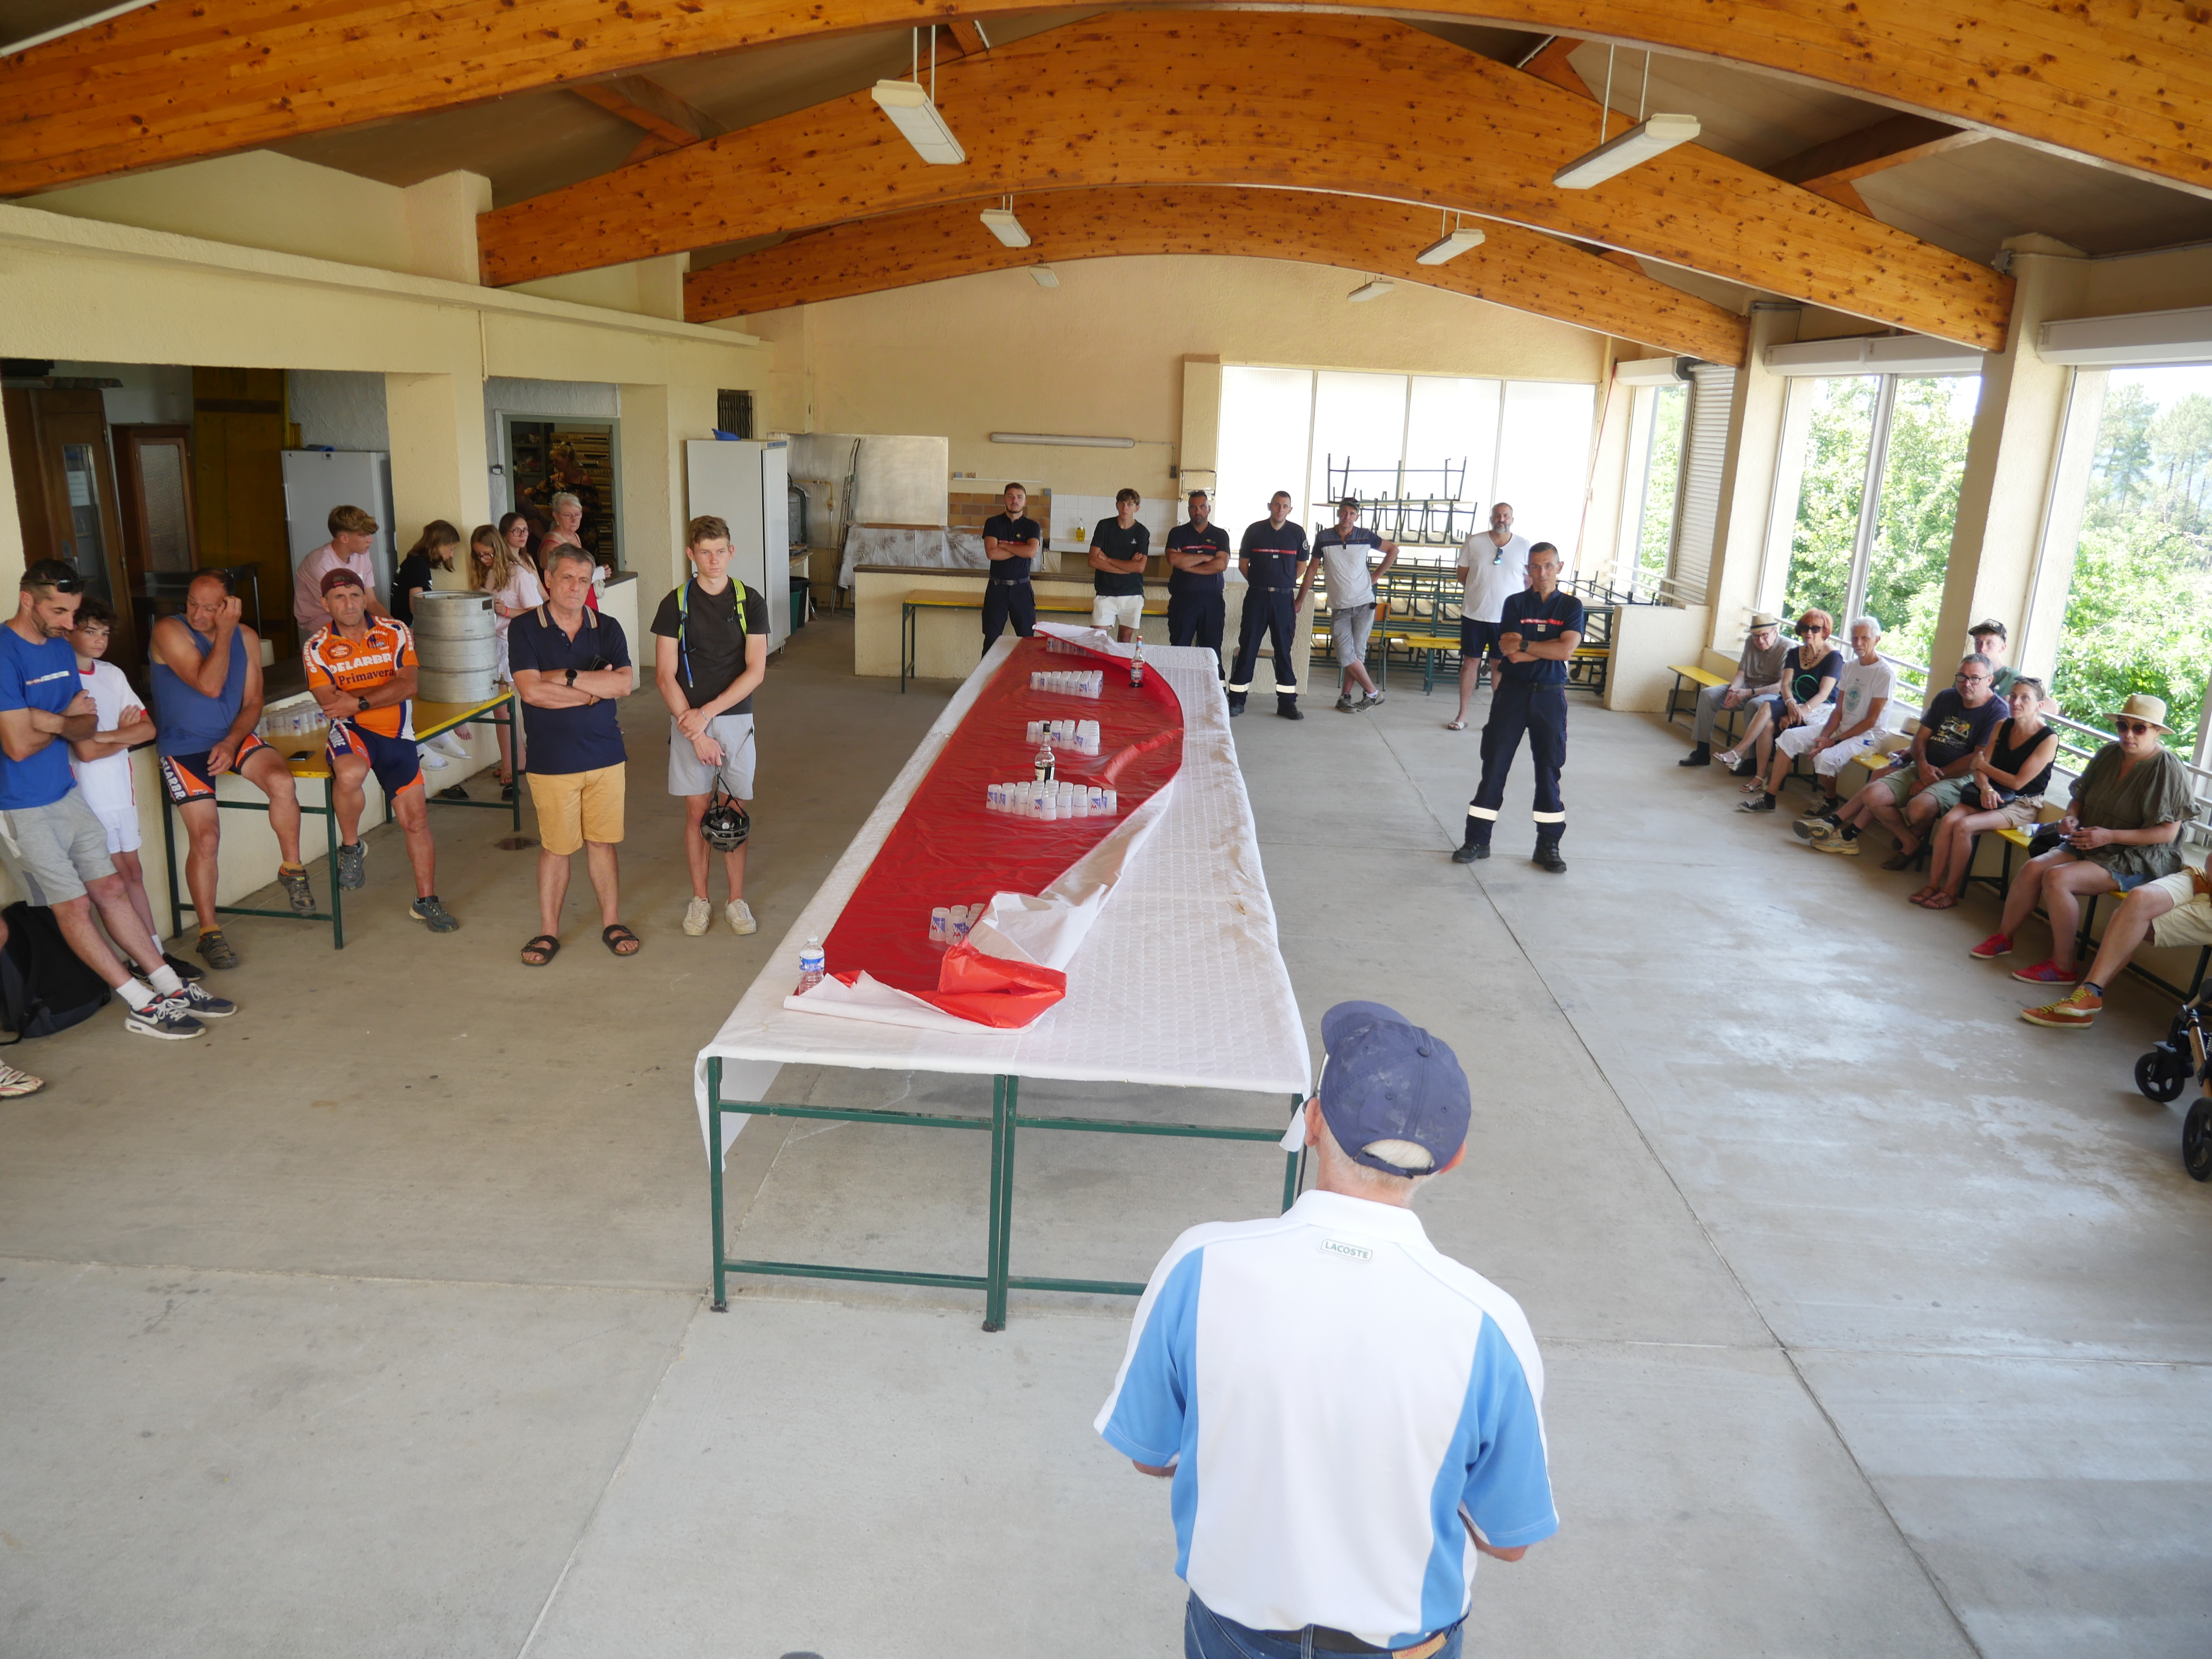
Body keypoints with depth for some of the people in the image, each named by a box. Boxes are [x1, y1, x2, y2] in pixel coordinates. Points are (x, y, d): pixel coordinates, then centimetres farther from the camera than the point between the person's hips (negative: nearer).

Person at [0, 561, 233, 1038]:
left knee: (110, 888, 10)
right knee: (74, 905, 0)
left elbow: (87, 723, 6)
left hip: (66, 793, 8)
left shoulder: (61, 649, 7)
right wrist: (65, 719, -4)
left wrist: (52, 721, -16)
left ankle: (171, 988, 15)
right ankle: (143, 1007, 3)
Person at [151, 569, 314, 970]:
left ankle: (292, 870, -6)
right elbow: (209, 686, -24)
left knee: (282, 782, -28)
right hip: (184, 746, -3)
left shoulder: (246, 637, 3)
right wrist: (224, 632, -20)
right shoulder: (170, 631, -12)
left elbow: (253, 703, 5)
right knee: (205, 837, -12)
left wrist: (232, 742, -11)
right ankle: (209, 933, 2)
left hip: (233, 737, 3)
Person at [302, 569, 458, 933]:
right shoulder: (317, 648, 0)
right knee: (349, 774, -37)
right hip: (351, 730, -2)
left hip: (396, 734, 2)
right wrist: (384, 692, -11)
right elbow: (331, 703, -10)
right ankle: (351, 847, -8)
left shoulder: (396, 634, 2)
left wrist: (359, 701, -17)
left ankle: (426, 901, 17)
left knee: (416, 817, 3)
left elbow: (408, 686, -9)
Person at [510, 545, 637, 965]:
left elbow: (623, 684, -11)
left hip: (605, 755, 2)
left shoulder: (607, 629, 5)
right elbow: (531, 691, -16)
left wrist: (567, 677, -16)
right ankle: (548, 932, 19)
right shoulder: (524, 629, -3)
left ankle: (611, 923, 23)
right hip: (551, 760, -2)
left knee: (602, 843, 11)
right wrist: (595, 690, -11)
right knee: (555, 848, 6)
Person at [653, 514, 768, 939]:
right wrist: (695, 732, -12)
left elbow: (756, 671, -5)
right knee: (697, 811, 6)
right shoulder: (676, 604, -2)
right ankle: (700, 899, 19)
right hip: (688, 720, 0)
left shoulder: (750, 602, -1)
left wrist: (708, 713, -13)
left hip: (735, 718, 0)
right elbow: (665, 675, -4)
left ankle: (737, 899, 17)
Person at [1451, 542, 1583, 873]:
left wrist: (1524, 645, -13)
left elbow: (1566, 650, -14)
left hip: (1550, 696, 0)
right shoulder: (1516, 604, 0)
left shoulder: (1571, 606, 1)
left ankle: (1548, 846, 14)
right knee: (1494, 766, 1)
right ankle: (1477, 840, 8)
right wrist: (1550, 649, -11)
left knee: (1549, 768, 5)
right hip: (1513, 692, 0)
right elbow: (1510, 654, -11)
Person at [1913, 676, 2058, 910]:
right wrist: (1986, 788, -19)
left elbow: (2018, 782, -15)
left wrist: (1983, 765, -3)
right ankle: (1933, 884, -17)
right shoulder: (2002, 728, 6)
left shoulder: (2048, 739, -13)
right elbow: (1980, 770, 3)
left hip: (2023, 805, -6)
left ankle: (1951, 891, -15)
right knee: (1948, 820, -22)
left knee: (1964, 826, -27)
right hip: (1994, 795, 6)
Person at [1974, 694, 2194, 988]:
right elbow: (2080, 796, 17)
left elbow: (2168, 832, -17)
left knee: (2057, 878, -28)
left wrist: (2110, 836, -24)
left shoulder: (2168, 768, -14)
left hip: (2139, 860, -7)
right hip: (2089, 844, 7)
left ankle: (2062, 966, -19)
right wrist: (2071, 818, -6)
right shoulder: (2108, 754, 6)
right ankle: (2003, 938, 0)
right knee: (2034, 868, -16)